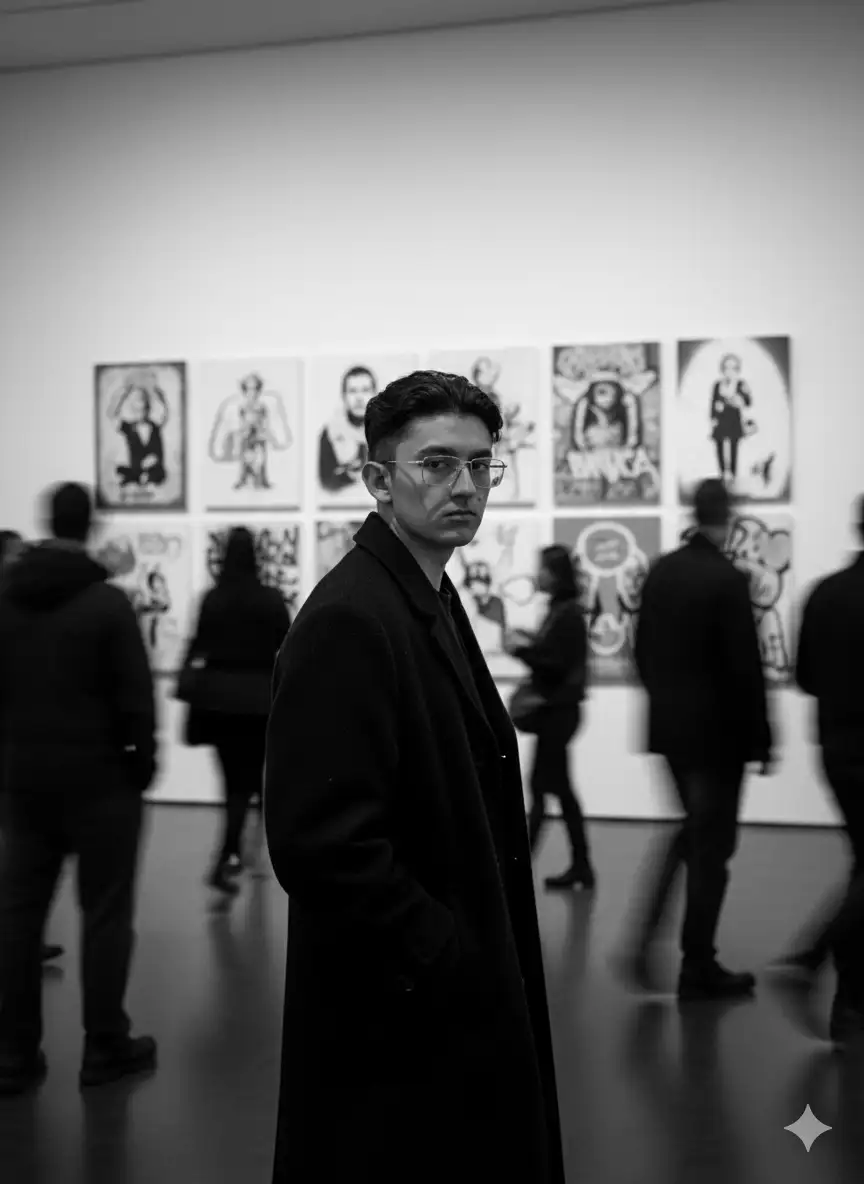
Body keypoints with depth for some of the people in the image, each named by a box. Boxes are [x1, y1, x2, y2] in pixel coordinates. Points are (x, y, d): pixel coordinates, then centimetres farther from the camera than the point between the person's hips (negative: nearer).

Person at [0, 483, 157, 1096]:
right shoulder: (107, 601, -13)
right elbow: (135, 695, -13)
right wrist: (143, 760, 0)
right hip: (98, 776, -5)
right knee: (105, 913, 5)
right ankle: (105, 1048, 10)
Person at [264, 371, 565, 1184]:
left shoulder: (431, 601, 11)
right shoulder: (348, 620, -20)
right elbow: (321, 842, -26)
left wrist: (481, 956, 11)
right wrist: (443, 957, -18)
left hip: (458, 1003, 10)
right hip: (395, 1020, -10)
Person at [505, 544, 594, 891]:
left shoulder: (567, 613, -15)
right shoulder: (560, 609, 13)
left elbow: (557, 661, -20)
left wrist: (523, 648, -11)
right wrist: (528, 644, 3)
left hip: (560, 710, -10)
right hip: (556, 708, 10)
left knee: (542, 787, -5)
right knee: (559, 789, 12)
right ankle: (580, 867, 16)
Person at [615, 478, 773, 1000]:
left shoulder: (661, 572, 3)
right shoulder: (728, 579, -17)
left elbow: (643, 650, 9)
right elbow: (746, 666, -16)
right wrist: (762, 738, -8)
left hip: (670, 727, 6)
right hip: (719, 731, -6)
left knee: (694, 830, 23)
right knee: (712, 845, 5)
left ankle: (645, 939, 13)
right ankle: (698, 968, 13)